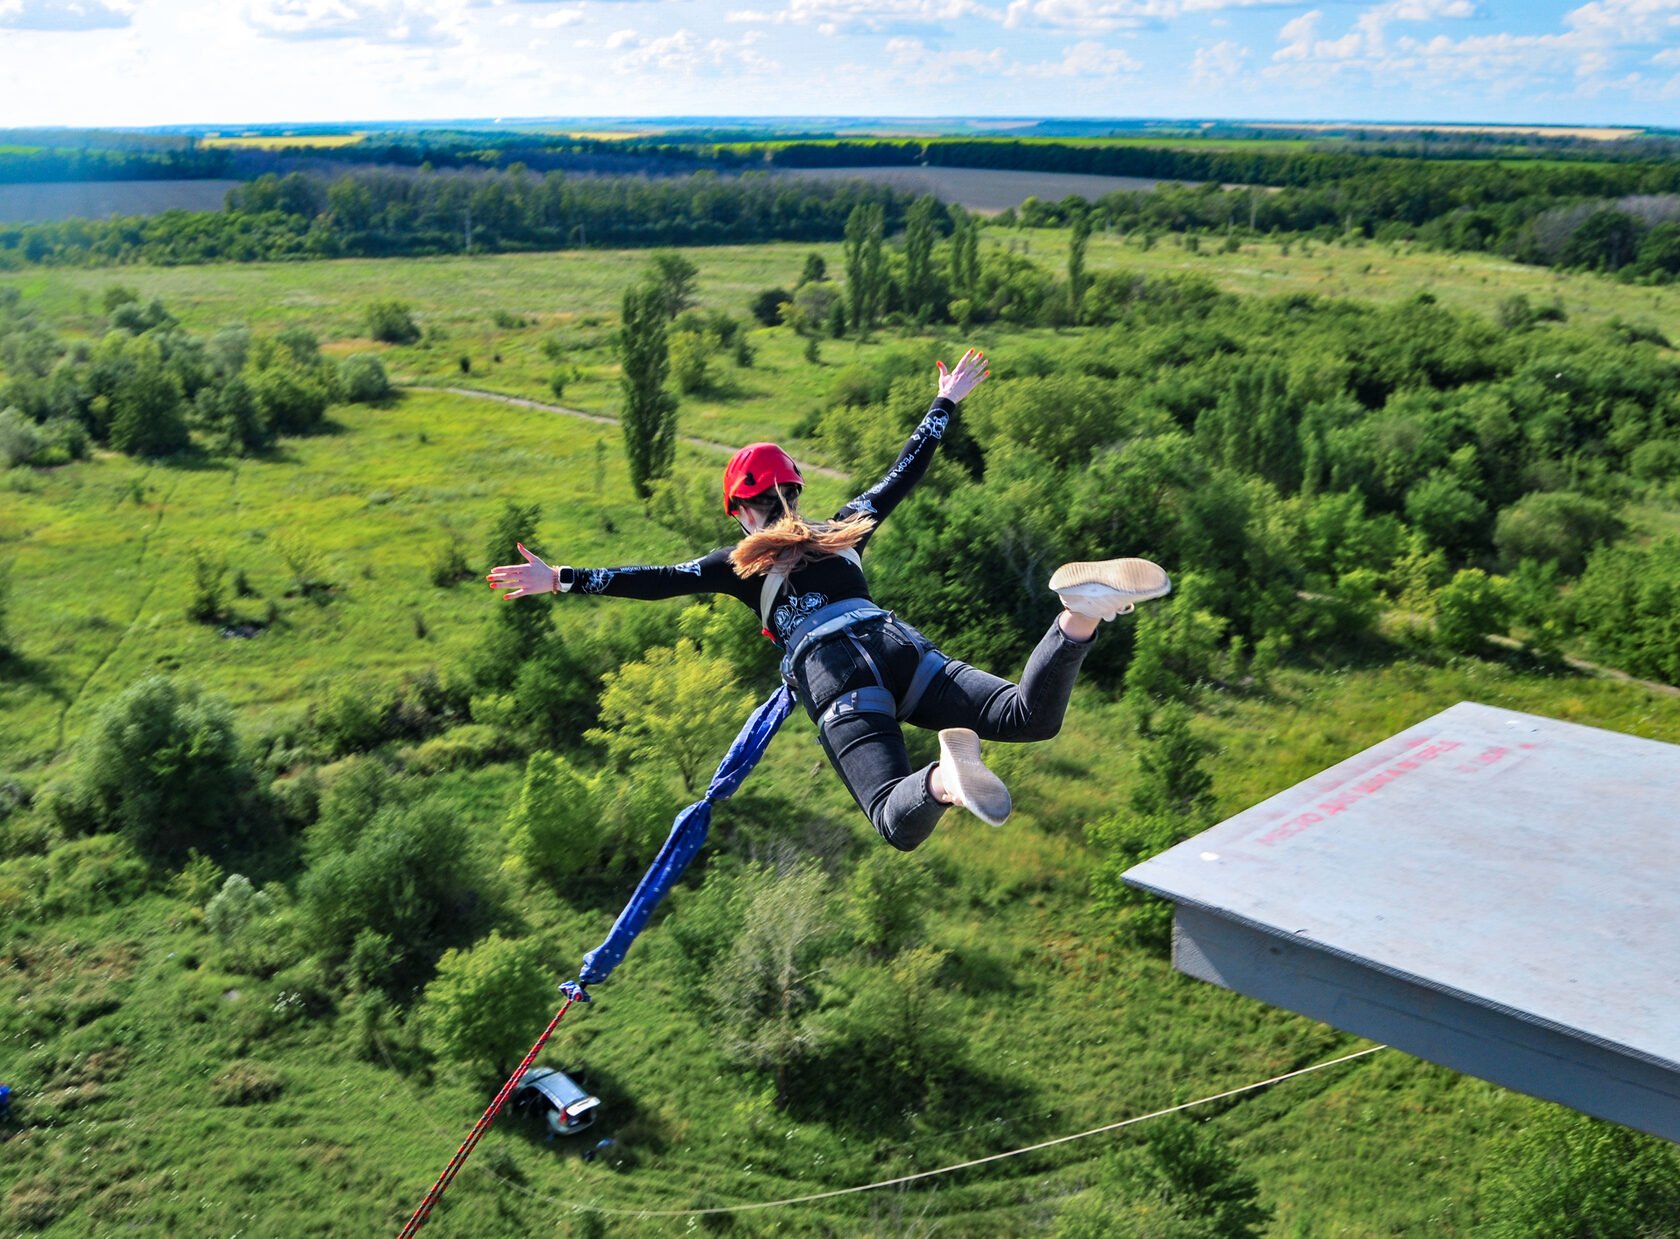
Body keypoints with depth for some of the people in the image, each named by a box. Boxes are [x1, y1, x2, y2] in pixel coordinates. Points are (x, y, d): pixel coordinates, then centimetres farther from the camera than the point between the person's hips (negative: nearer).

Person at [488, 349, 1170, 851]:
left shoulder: (742, 562, 18)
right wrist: (944, 405, 49)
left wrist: (562, 580, 13)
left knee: (900, 823, -15)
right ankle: (1081, 613, -40)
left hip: (831, 675, -3)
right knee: (1027, 716, -11)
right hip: (899, 645, 4)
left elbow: (659, 579, 11)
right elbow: (903, 474, 37)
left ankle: (944, 776, -51)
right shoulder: (845, 531, 28)